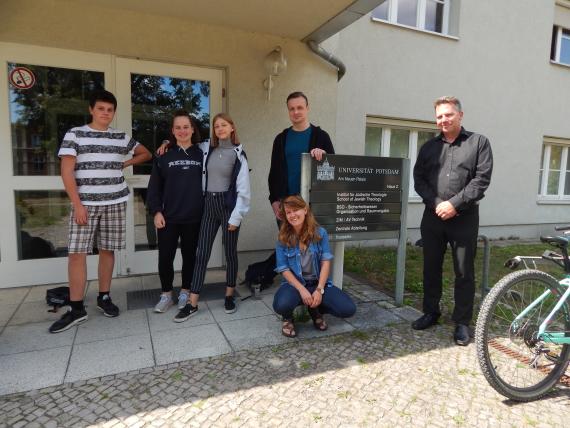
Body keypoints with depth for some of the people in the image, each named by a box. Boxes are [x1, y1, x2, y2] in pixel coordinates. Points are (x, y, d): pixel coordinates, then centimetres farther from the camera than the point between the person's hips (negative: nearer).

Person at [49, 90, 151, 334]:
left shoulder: (121, 138, 10)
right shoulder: (74, 135, 2)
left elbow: (146, 154, 24)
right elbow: (67, 172, -5)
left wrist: (124, 164, 9)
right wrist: (77, 204, -12)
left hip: (115, 203, 2)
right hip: (85, 204, -2)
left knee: (107, 250, 8)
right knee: (76, 253, -5)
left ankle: (104, 298, 22)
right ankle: (76, 309, 4)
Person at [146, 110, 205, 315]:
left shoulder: (201, 155, 3)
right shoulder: (164, 156, 3)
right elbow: (154, 187, 2)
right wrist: (156, 211, -7)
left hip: (194, 217, 0)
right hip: (168, 217, 0)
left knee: (189, 256, 10)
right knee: (165, 257, 3)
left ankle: (185, 293, 27)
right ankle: (166, 294, 22)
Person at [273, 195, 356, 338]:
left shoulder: (320, 233, -4)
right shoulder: (283, 239, -6)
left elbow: (326, 262, -6)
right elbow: (284, 269, -8)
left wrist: (319, 290, -16)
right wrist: (302, 290, -20)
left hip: (318, 282, 2)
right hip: (294, 283, -1)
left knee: (349, 309, -18)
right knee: (281, 305, -36)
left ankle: (315, 310, 13)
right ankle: (288, 318, 5)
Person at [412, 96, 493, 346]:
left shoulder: (479, 142, 4)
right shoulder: (429, 147, 13)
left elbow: (482, 180, -5)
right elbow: (419, 179, 4)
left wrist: (454, 204, -14)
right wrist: (437, 204, -10)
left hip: (464, 218, -3)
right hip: (433, 216, 3)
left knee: (464, 273, 4)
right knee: (431, 268, 11)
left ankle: (463, 322, 17)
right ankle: (431, 312, 27)